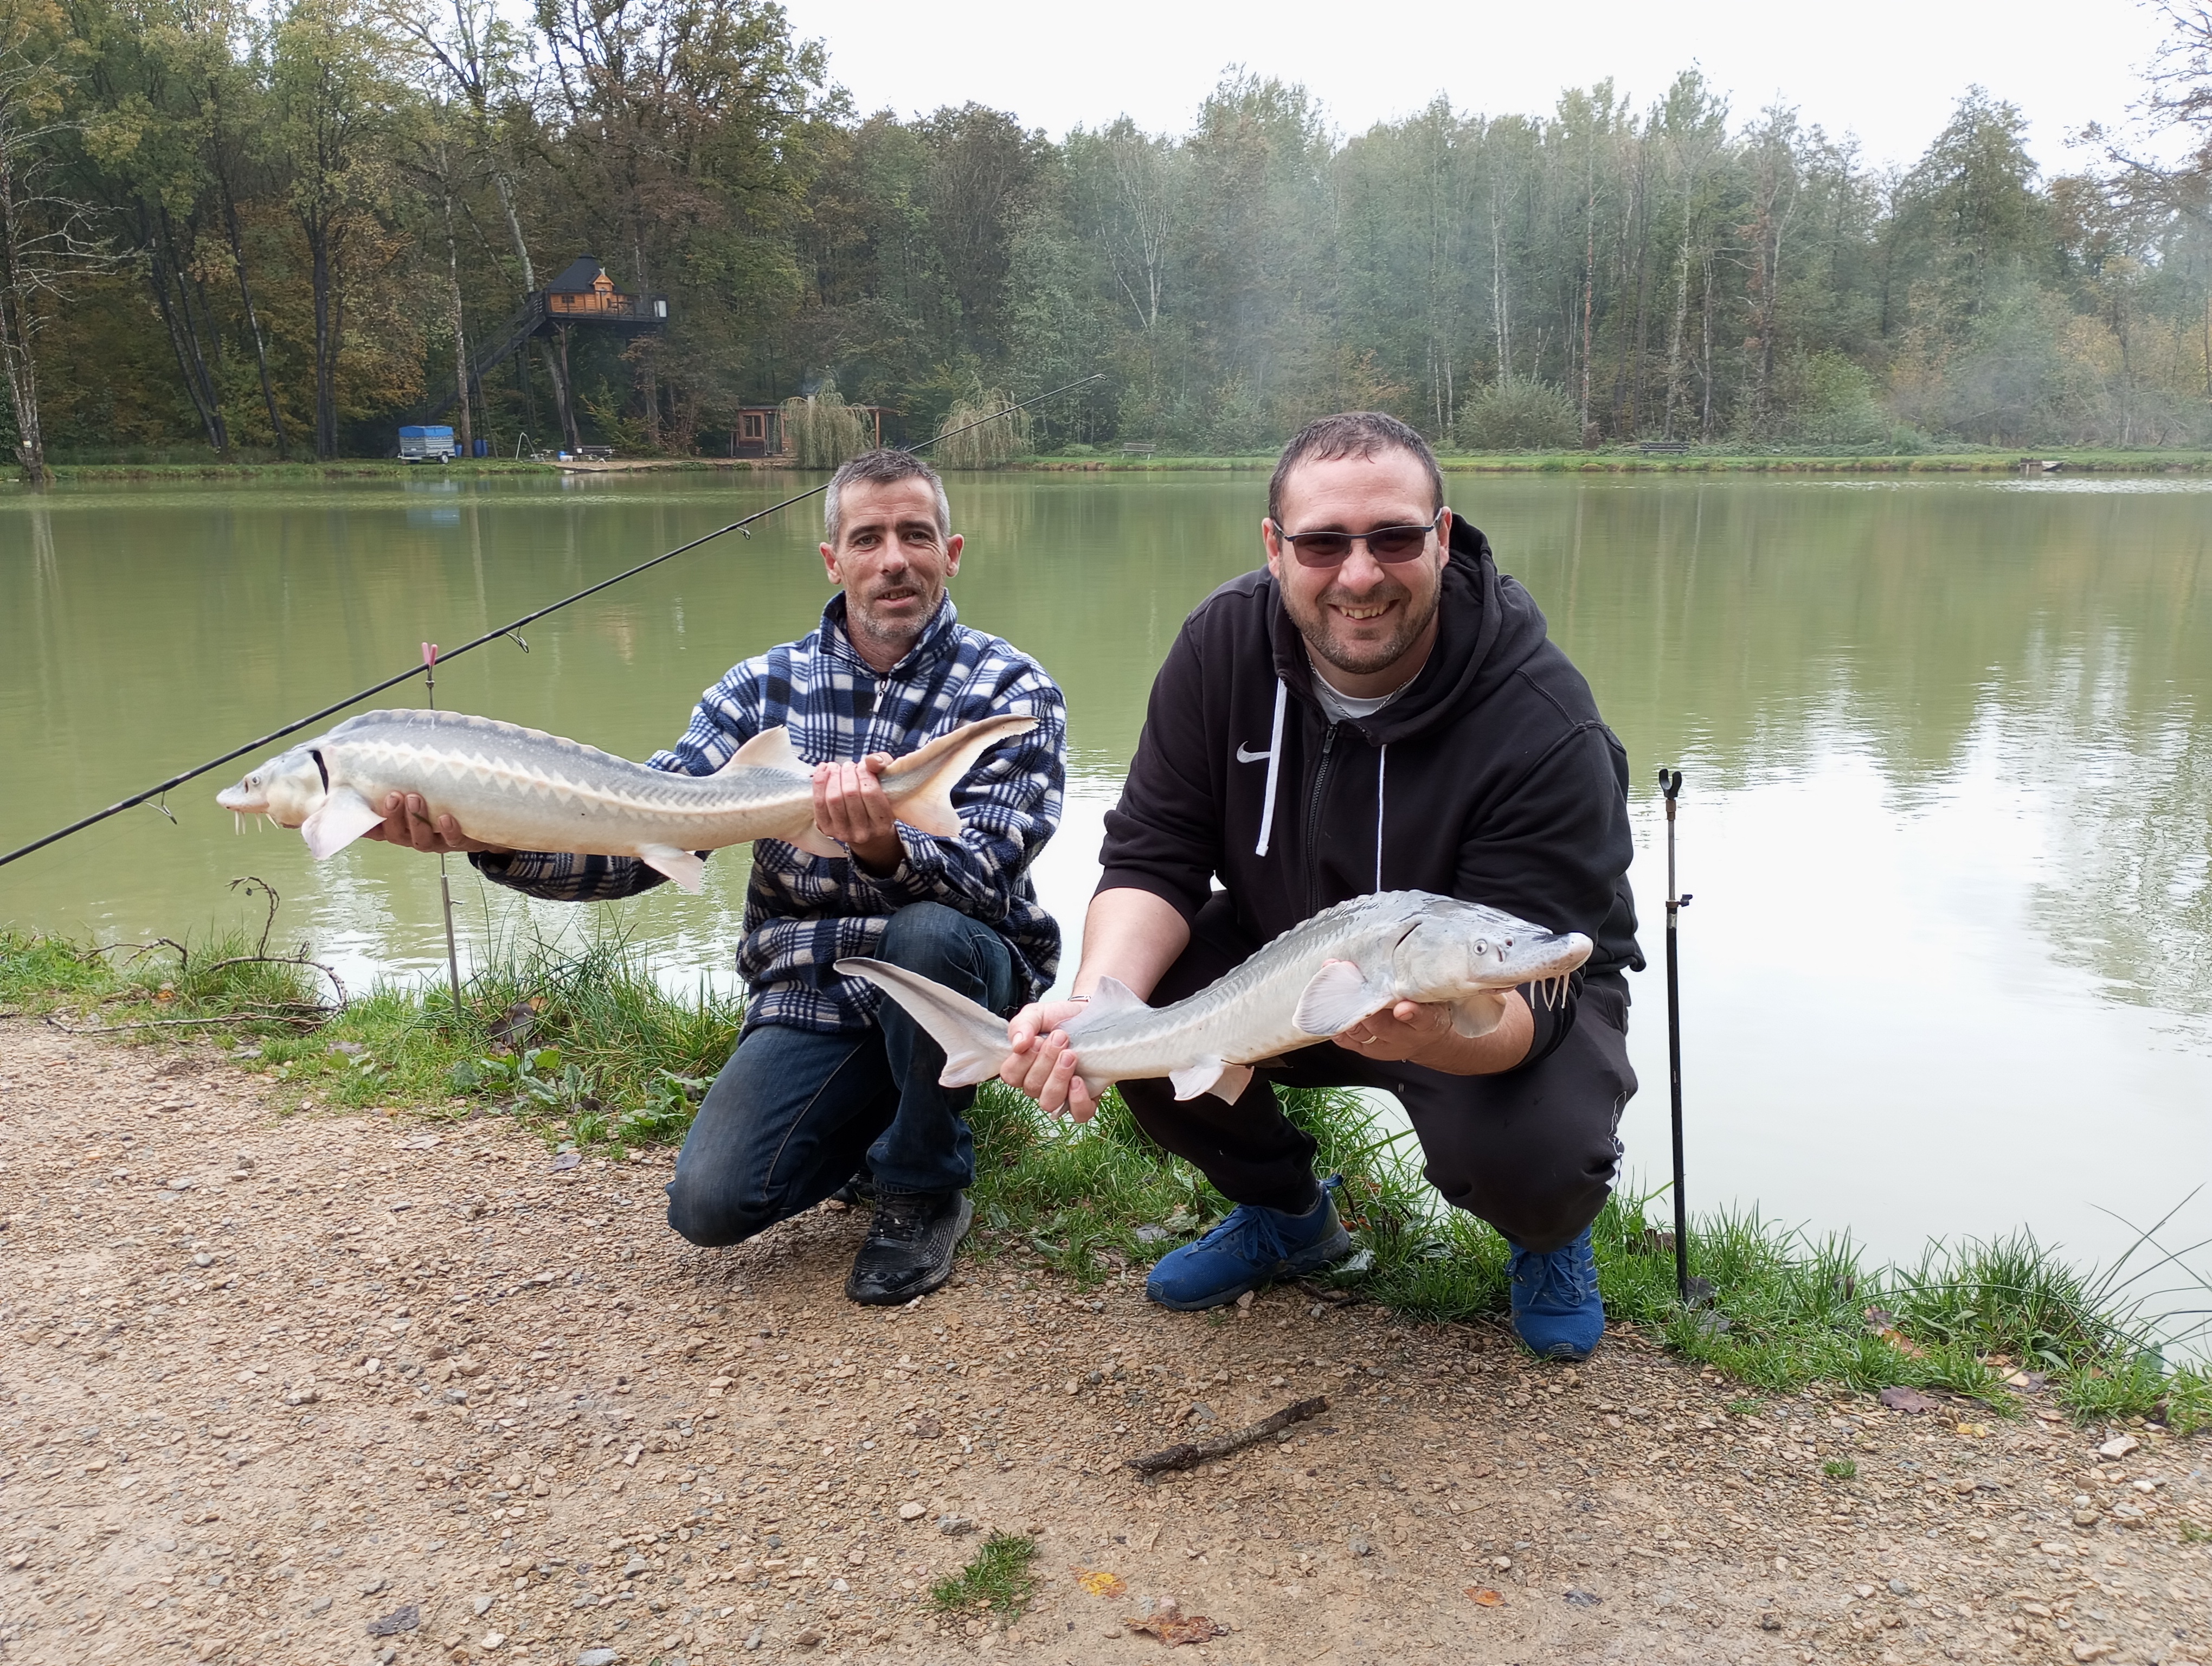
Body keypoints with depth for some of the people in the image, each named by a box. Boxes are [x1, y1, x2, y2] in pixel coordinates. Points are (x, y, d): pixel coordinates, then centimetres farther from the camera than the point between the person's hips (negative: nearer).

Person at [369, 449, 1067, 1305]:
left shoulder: (1011, 689, -6)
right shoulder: (765, 686, 3)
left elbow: (986, 871, -22)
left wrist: (888, 847, -44)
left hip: (959, 977, -2)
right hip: (810, 999, 2)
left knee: (927, 933, -37)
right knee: (710, 1204, -18)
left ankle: (924, 1186, -9)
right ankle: (878, 1114, 14)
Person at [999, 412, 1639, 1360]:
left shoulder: (1543, 728, -29)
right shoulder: (1225, 643, -16)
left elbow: (1528, 993, -30)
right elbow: (1152, 856, -15)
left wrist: (1442, 1035, -54)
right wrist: (1097, 1003, -35)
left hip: (1509, 999, -4)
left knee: (1526, 1160, -33)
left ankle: (1552, 1235, 10)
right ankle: (1286, 1212, 11)